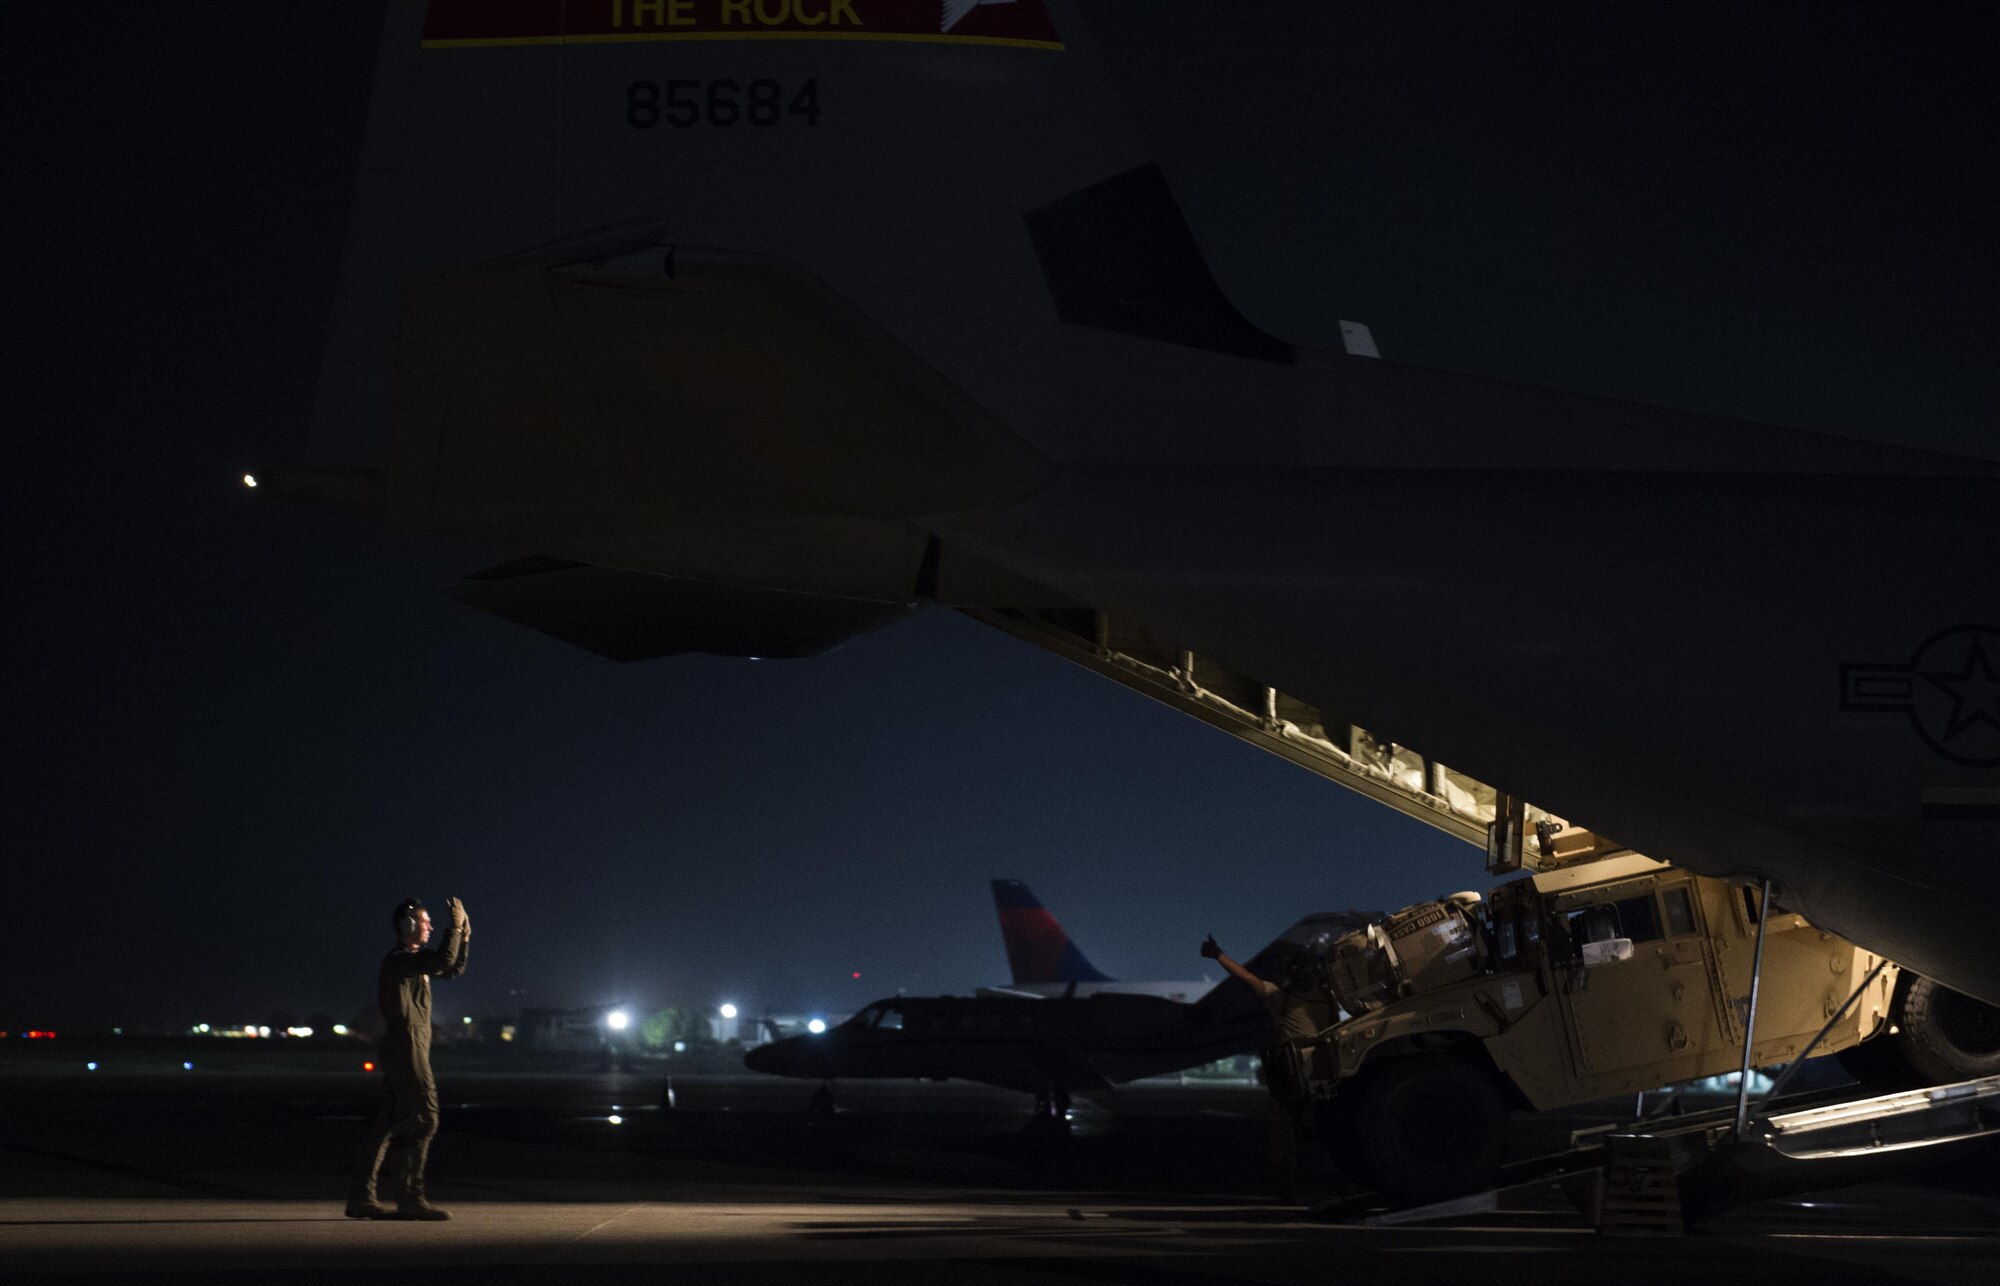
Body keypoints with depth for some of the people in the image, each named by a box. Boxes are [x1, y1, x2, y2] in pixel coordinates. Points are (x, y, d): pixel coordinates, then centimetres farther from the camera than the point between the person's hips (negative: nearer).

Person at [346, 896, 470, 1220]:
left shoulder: (414, 961, 19)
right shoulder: (398, 960, -12)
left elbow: (454, 969, 28)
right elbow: (444, 961, -25)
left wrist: (464, 936, 16)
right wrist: (455, 926, -15)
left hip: (405, 1055, 10)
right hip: (406, 1050, -10)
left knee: (391, 1125, 8)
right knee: (422, 1120, -10)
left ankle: (361, 1196, 7)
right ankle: (410, 1198, -9)